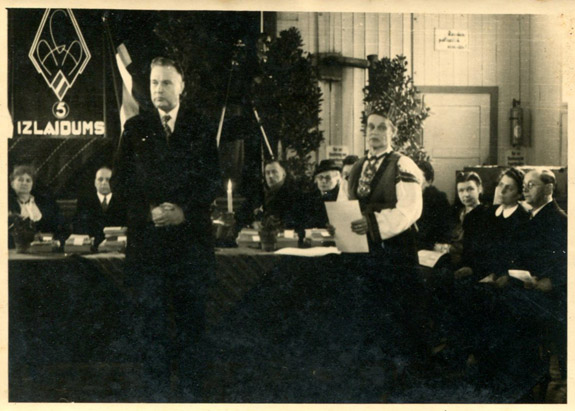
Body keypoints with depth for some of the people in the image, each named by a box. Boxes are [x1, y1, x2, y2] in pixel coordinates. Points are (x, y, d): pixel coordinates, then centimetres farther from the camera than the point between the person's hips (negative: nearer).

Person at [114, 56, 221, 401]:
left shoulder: (202, 128, 7)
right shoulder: (135, 128, 10)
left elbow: (214, 181, 3)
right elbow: (123, 181, 6)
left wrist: (184, 211, -11)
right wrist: (149, 211, -9)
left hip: (191, 235, 0)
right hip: (147, 236, 1)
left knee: (192, 315, 3)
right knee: (149, 312, -1)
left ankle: (189, 387, 13)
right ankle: (157, 386, 9)